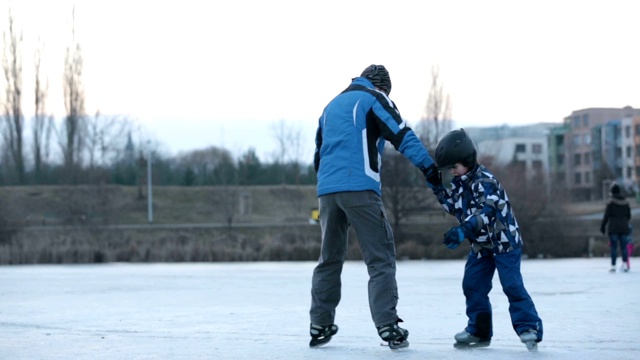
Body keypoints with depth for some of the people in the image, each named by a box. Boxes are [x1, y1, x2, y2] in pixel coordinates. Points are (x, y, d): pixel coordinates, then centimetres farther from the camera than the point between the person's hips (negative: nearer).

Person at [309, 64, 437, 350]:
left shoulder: (331, 106, 27)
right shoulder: (374, 98, 6)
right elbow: (401, 135, -8)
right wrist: (429, 166, -14)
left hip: (327, 190, 6)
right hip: (359, 187, -6)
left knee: (329, 258, 15)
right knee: (380, 258, -6)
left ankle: (320, 327, 15)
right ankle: (388, 326, -15)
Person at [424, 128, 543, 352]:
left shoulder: (484, 180, -23)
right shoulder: (459, 183, 5)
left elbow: (486, 212, -33)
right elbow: (454, 208, 14)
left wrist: (463, 231, -44)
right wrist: (437, 187, 3)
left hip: (504, 241, -9)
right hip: (481, 245, 9)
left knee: (512, 285, -13)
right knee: (472, 285, 6)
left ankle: (529, 328, -11)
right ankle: (479, 331, 14)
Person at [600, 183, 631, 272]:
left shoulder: (611, 202, -9)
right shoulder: (625, 202, 6)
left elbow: (606, 216, -10)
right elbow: (629, 216, 13)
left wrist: (602, 226, -2)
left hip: (613, 228, -4)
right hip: (623, 228, 4)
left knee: (613, 247, -2)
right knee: (623, 246, 6)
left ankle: (613, 266, -4)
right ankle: (625, 263, -7)